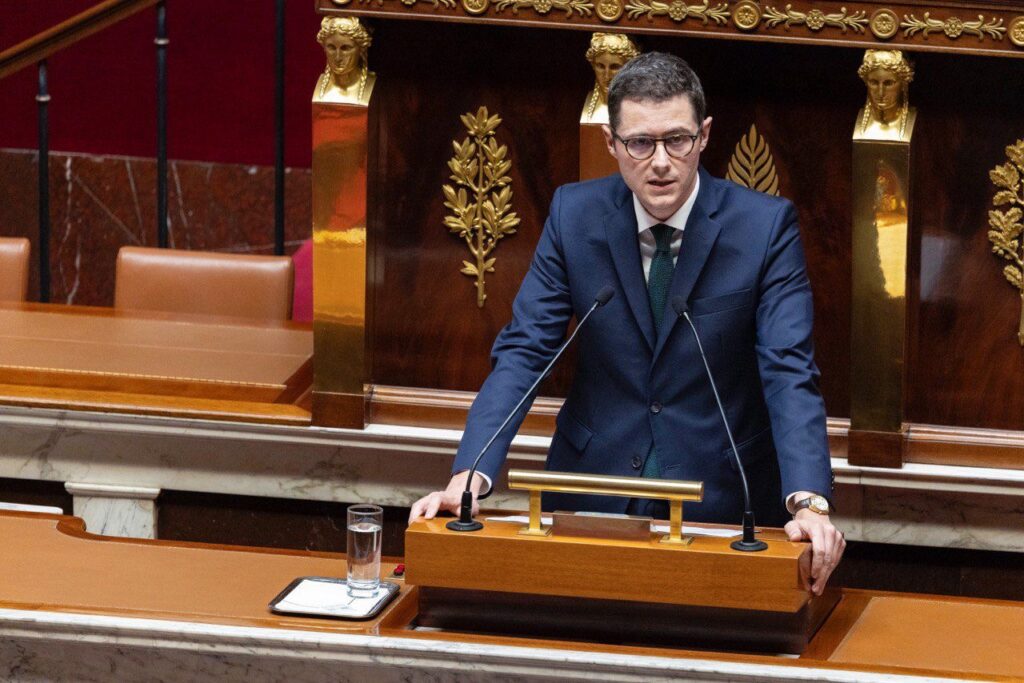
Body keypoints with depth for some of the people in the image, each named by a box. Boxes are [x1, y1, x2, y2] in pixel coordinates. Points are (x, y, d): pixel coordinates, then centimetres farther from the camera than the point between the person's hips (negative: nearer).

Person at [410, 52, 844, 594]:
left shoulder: (765, 225, -8)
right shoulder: (574, 215, -2)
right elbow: (522, 352, -5)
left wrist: (809, 503, -32)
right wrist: (468, 477, -21)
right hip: (593, 485, 2)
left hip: (721, 498, -2)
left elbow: (789, 372, -15)